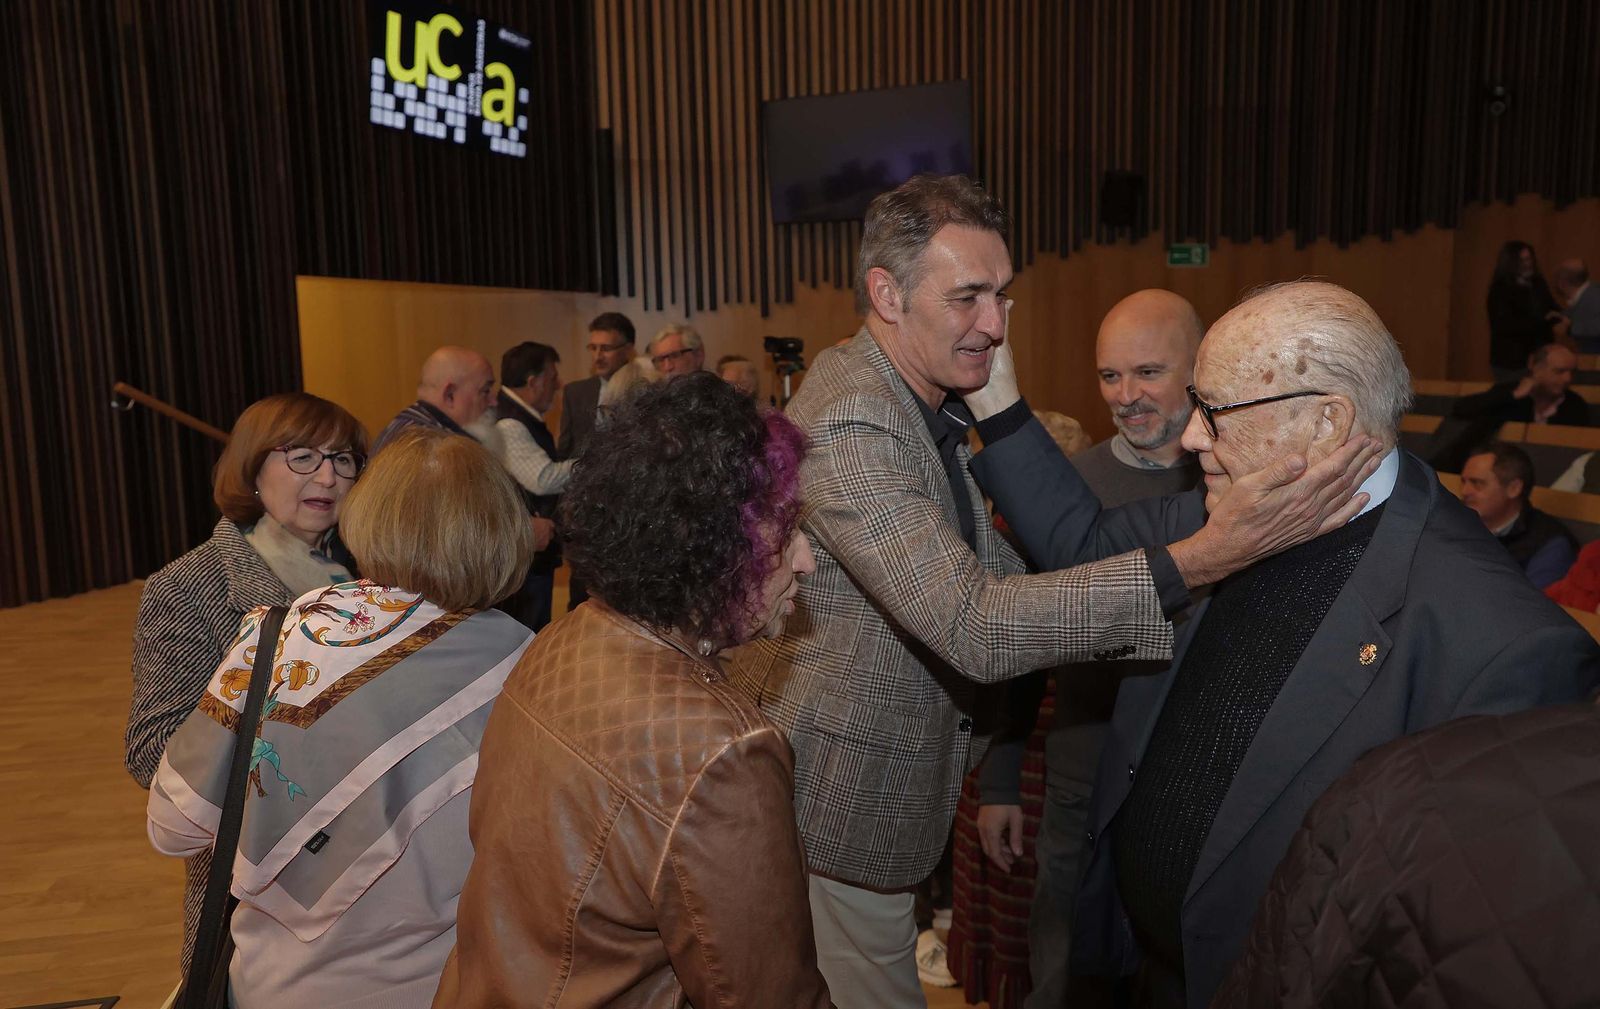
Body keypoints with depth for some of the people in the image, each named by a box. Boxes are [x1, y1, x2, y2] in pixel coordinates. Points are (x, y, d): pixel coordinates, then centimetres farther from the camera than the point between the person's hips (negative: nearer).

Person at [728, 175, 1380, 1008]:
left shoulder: (921, 408, 4)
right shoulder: (850, 423, -28)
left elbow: (997, 572, 5)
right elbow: (974, 629, -35)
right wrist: (1204, 559, -38)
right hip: (842, 807, -9)